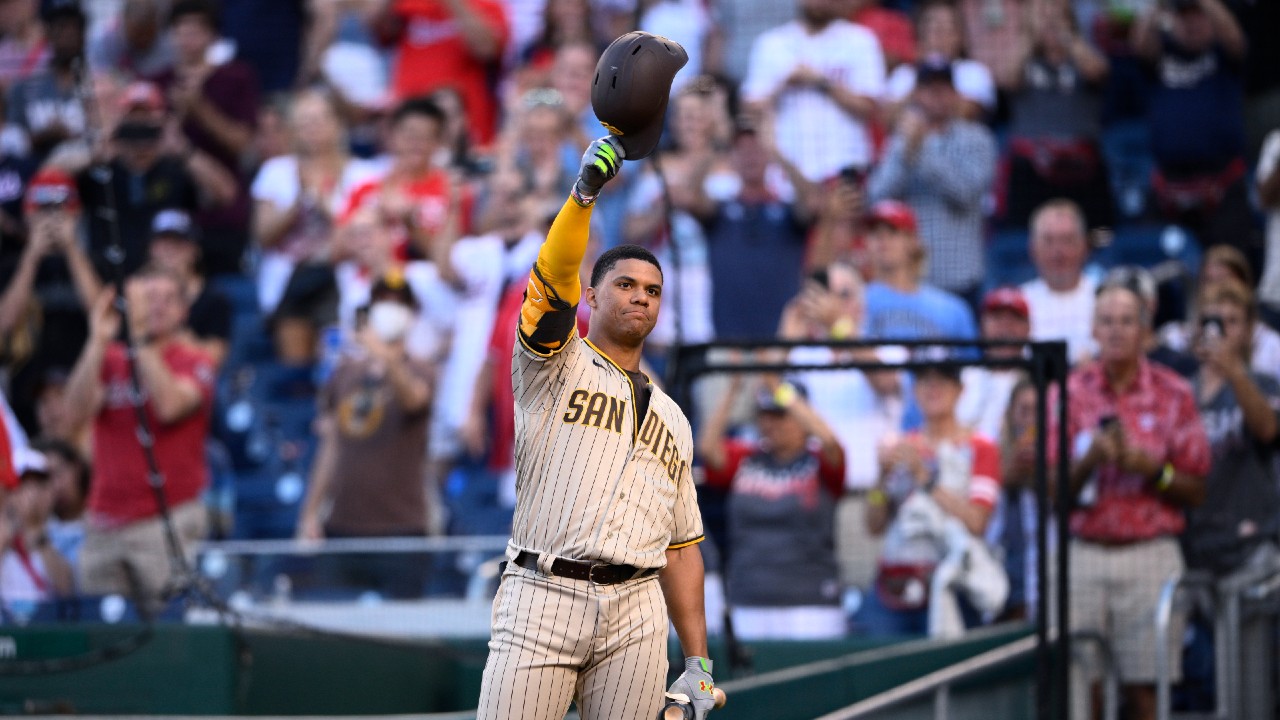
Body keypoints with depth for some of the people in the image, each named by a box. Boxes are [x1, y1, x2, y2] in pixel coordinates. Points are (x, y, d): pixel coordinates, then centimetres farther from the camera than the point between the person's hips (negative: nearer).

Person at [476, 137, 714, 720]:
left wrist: (697, 661, 11)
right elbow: (551, 281, -9)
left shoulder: (672, 421, 25)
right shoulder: (554, 367, 12)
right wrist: (584, 191, -25)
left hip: (636, 616, 4)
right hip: (541, 600, -4)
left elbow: (681, 547, 21)